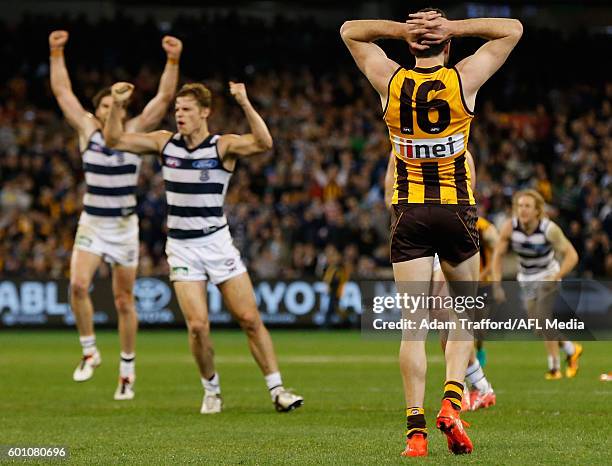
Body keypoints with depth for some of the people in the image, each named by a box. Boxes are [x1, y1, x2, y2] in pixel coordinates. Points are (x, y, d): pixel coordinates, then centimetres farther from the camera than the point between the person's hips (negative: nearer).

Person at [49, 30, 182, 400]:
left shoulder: (135, 131, -2)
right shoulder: (87, 130, 1)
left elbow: (165, 97, -10)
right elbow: (62, 91, 3)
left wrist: (173, 61, -21)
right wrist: (57, 54, -4)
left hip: (125, 226, -1)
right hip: (92, 223, 1)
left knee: (124, 300, 4)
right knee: (78, 284, -21)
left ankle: (128, 369, 16)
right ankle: (90, 351, -4)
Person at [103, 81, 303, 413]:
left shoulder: (224, 146, -7)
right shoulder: (165, 143, 4)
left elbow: (263, 143, -25)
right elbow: (115, 140, 5)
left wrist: (244, 103, -37)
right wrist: (117, 105, -11)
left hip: (217, 242, -2)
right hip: (182, 248, 2)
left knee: (250, 319, -3)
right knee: (198, 326, -10)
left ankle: (277, 389, 5)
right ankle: (211, 390, 11)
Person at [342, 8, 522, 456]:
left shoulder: (390, 81, 0)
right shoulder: (464, 79, -4)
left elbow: (349, 30, 16)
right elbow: (512, 29, 8)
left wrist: (400, 29, 0)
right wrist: (454, 27, -2)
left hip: (410, 213, 1)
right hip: (457, 212, -1)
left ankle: (416, 428, -8)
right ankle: (452, 399, -5)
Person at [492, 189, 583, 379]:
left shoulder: (549, 229, -26)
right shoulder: (509, 228, -18)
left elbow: (572, 255, -22)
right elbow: (498, 255, -7)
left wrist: (555, 278, -33)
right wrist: (497, 285, -14)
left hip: (548, 277, -4)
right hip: (526, 279, 4)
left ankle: (554, 367, -1)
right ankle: (571, 350, 31)